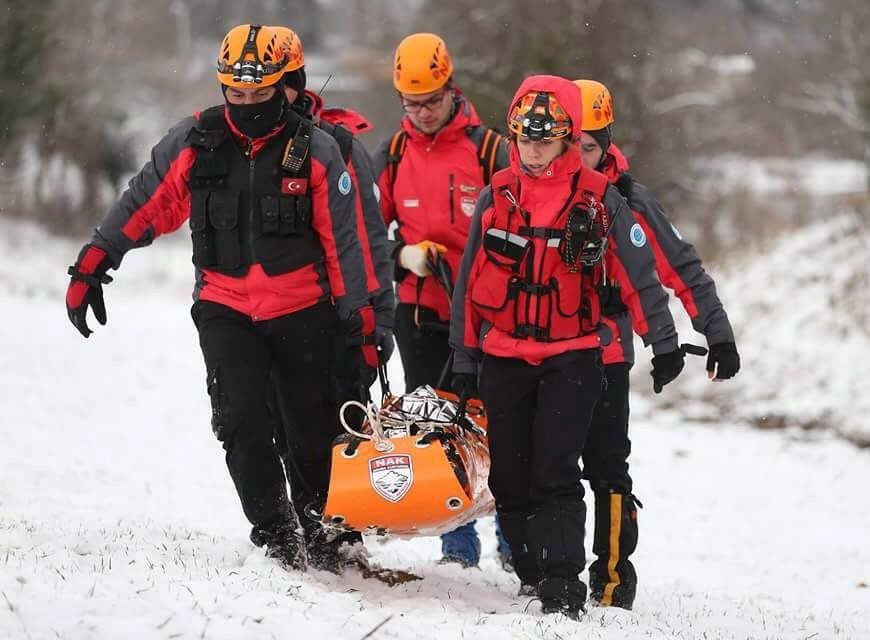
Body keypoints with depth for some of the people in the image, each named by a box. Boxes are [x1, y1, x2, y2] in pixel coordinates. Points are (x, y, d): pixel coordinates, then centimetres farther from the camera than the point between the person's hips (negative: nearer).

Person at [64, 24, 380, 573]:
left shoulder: (316, 150, -5)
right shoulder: (194, 143, -2)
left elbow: (344, 239, -2)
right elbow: (143, 206, 6)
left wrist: (361, 317, -4)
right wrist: (92, 265, 2)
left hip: (302, 310, -1)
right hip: (224, 307, 1)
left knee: (318, 423, 6)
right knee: (242, 420, -13)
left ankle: (332, 530, 23)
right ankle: (276, 533, -7)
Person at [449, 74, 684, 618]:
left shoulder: (599, 199, -4)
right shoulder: (498, 195, 5)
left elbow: (639, 273, 0)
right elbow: (471, 280, 11)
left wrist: (664, 342, -1)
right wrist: (464, 358, 11)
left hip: (572, 357, -4)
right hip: (503, 358, 4)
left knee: (555, 473, -14)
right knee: (511, 477, 6)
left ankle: (563, 585, -14)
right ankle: (532, 575, 20)